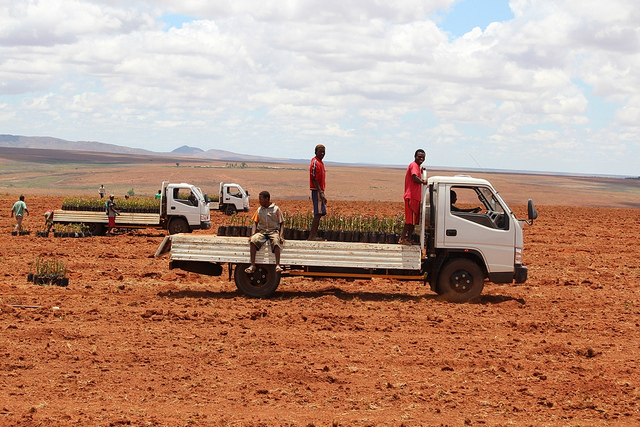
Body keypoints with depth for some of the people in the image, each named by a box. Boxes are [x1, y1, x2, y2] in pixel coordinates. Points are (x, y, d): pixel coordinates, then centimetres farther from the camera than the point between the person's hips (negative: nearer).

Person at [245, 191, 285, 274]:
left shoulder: (276, 209, 5)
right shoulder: (259, 210, 15)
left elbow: (281, 223, 5)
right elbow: (254, 223, 13)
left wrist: (280, 236, -10)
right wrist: (252, 234, -4)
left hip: (273, 231, -3)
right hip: (261, 232, 3)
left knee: (276, 242, -37)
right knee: (253, 240, -30)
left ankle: (278, 265, -44)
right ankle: (252, 265, -32)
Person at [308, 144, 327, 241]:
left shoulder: (320, 163, 18)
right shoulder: (315, 163, -13)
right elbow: (314, 179, -19)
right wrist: (320, 193, -23)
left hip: (320, 191, 10)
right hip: (317, 191, -10)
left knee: (319, 214, 10)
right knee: (318, 213, -13)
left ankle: (314, 235, 12)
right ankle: (312, 236, -15)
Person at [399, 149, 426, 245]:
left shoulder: (417, 166, 21)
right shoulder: (414, 165, -9)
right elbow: (415, 178, -22)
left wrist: (421, 172, 13)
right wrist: (423, 182, -7)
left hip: (416, 197, 10)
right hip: (411, 197, -10)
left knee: (414, 220, 11)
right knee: (410, 219, -8)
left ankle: (409, 239, 15)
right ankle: (402, 238, -4)